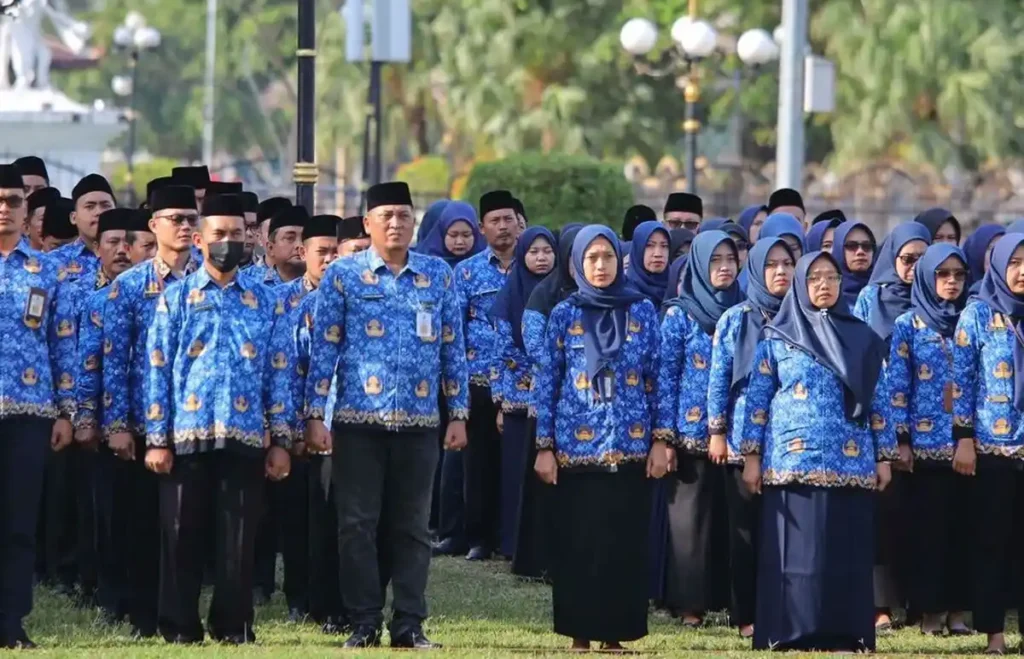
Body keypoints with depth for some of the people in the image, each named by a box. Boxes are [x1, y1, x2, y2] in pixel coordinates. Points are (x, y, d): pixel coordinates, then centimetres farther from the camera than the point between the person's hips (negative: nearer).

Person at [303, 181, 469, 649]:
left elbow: (452, 349, 10)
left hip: (419, 422, 2)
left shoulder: (439, 277, 8)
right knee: (358, 525, 0)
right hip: (358, 420, -2)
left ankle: (409, 625, 8)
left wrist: (458, 414, 5)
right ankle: (364, 624, 5)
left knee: (413, 527, 4)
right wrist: (315, 416, -7)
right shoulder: (343, 275, 1)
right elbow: (323, 349, -1)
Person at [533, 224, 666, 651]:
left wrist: (660, 440, 1)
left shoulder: (642, 311, 6)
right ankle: (580, 630, 7)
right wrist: (544, 448, -2)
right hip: (576, 447, -1)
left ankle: (615, 630, 7)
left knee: (626, 543, 0)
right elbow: (547, 383, 4)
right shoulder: (564, 315, 4)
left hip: (630, 446, 1)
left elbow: (657, 378, 7)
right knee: (576, 543, -1)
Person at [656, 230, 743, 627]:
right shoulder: (680, 314, 0)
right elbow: (665, 376, -2)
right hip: (692, 431, -3)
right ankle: (690, 602, 4)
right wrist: (663, 437, -8)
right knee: (691, 515, 0)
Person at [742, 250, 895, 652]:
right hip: (794, 462, -2)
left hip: (851, 464, 2)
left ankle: (844, 634, 2)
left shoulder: (861, 338, 12)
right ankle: (793, 633, -3)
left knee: (847, 551, 0)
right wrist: (752, 456, -1)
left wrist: (885, 457, 6)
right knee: (797, 549, -4)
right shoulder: (777, 338, 7)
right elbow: (757, 399, 6)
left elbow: (878, 401, 12)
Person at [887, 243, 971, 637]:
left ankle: (958, 608, 7)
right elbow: (897, 385, -1)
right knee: (928, 526, -1)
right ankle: (930, 609, 4)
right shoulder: (908, 326, 2)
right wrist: (901, 440, -7)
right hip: (926, 442, -2)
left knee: (963, 524, 2)